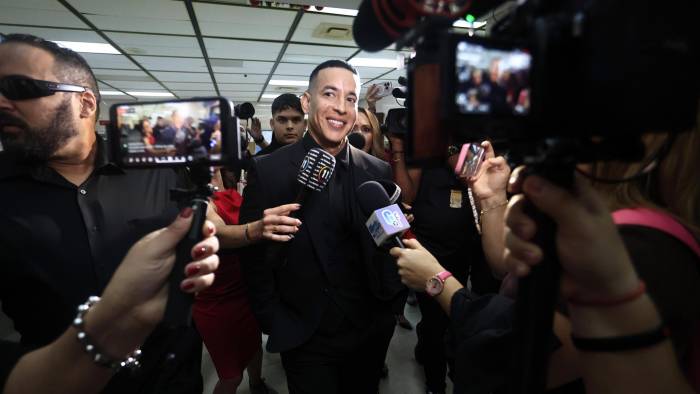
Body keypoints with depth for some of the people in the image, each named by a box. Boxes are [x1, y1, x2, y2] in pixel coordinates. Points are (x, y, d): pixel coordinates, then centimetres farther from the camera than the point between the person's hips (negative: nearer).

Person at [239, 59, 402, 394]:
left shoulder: (378, 172, -4)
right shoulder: (268, 171, -12)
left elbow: (387, 246, 2)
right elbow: (254, 256, -8)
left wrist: (389, 309, -5)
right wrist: (275, 325, -7)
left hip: (371, 332, 3)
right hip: (305, 339, -2)